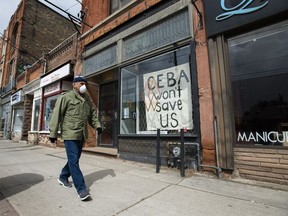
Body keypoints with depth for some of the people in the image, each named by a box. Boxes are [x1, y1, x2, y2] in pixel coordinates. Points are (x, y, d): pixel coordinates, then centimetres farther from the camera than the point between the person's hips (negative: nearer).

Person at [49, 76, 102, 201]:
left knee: (74, 159, 17)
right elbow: (56, 114, -6)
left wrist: (97, 125, 2)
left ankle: (63, 178, 40)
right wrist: (53, 133, -8)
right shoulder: (66, 97, -3)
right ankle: (81, 188, 0)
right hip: (70, 134, -7)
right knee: (74, 161, -6)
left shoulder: (87, 99, 15)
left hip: (82, 135, 7)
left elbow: (92, 114, 18)